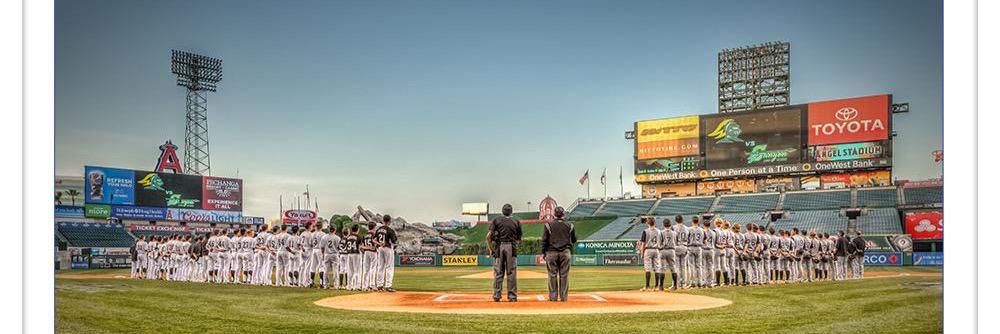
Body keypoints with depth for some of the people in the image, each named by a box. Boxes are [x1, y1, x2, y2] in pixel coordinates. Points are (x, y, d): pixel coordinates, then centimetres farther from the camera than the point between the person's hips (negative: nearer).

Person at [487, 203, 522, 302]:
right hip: (511, 247, 0)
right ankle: (512, 296, 4)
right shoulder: (516, 222, 8)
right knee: (511, 273, 4)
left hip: (498, 247, 0)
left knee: (498, 273, 5)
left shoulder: (496, 220, 5)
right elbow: (519, 238, 9)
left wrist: (491, 248, 3)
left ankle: (496, 296, 5)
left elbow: (488, 236, -5)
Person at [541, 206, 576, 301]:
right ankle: (563, 296, 5)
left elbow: (544, 240, -2)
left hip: (552, 253, -1)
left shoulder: (549, 225, -3)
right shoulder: (569, 226, 3)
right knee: (564, 275, 5)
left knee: (552, 275, 3)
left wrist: (544, 252, 5)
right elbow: (574, 240, 11)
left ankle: (553, 297, 4)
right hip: (565, 252, 1)